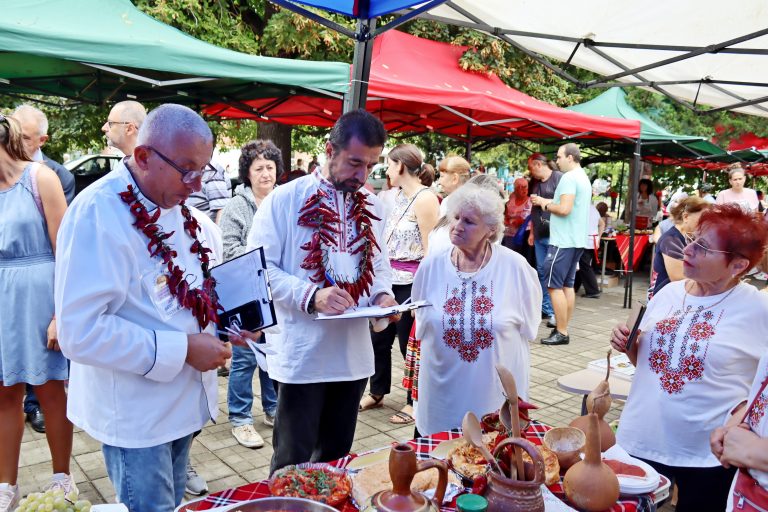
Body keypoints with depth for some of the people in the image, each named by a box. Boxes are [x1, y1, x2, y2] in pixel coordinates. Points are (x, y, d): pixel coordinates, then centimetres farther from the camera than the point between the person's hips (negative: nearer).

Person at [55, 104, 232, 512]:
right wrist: (183, 349, -26)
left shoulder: (180, 210, 2)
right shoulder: (96, 214, -23)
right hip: (134, 413, -7)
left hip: (182, 398, 7)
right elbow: (81, 333, -27)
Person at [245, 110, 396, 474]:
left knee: (336, 457, 20)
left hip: (354, 356, 6)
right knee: (293, 463, 8)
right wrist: (311, 296, -25)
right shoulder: (285, 200, -8)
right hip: (301, 357, -5)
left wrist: (381, 294, -2)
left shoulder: (371, 206, 10)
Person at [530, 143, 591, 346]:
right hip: (576, 239, 10)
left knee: (554, 286, -6)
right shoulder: (583, 178, 18)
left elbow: (564, 209, -23)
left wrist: (545, 204, -7)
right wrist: (548, 201, 11)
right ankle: (563, 329, 15)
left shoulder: (569, 178, -14)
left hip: (563, 240, -10)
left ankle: (561, 333, -5)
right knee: (567, 285, 11)